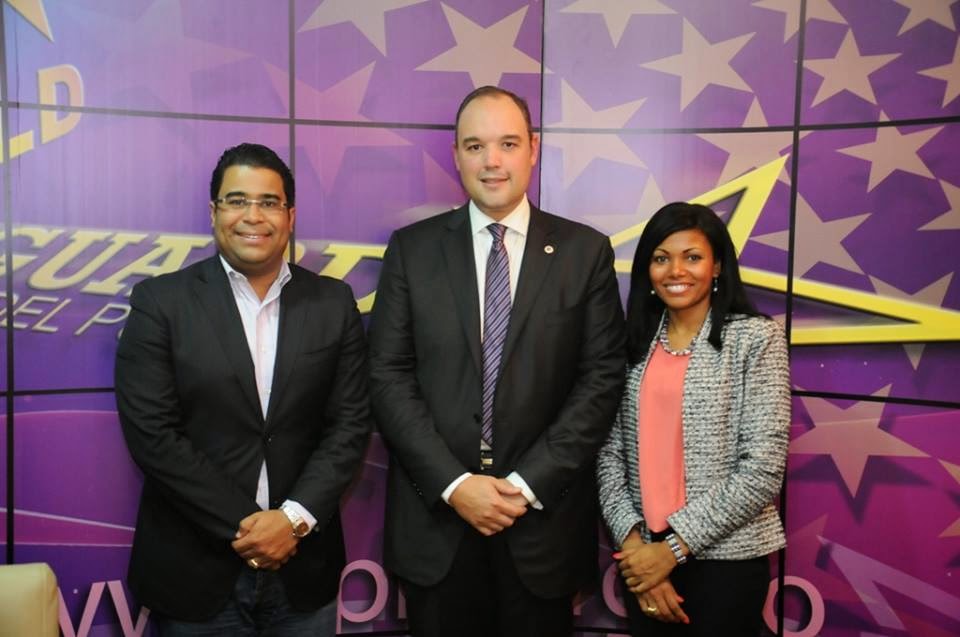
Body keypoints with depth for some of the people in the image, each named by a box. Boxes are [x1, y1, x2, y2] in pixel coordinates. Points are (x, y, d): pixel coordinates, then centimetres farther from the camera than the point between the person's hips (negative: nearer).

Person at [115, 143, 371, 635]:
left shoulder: (333, 303, 1)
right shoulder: (160, 301, -5)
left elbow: (351, 423, -1)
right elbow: (152, 434, -11)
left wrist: (295, 518, -12)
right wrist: (242, 526, -13)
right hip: (194, 569, -2)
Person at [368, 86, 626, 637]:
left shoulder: (586, 251, 0)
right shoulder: (412, 248, 1)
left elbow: (602, 379, -4)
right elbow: (389, 377, -3)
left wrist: (528, 484, -11)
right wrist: (454, 483, -12)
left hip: (543, 517, 0)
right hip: (435, 516, 1)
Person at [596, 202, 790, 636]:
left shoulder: (756, 338, -7)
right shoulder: (636, 343, 5)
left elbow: (764, 467, -13)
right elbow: (610, 452, 2)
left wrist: (675, 546, -14)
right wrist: (632, 540, -11)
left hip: (725, 557, -4)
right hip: (642, 558, 4)